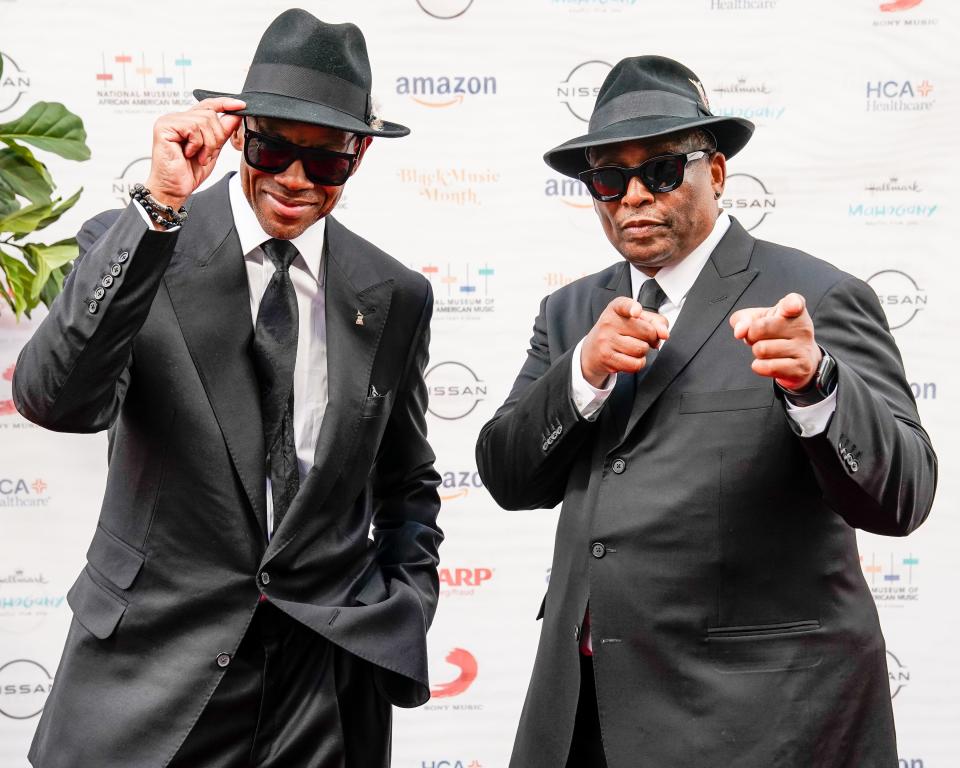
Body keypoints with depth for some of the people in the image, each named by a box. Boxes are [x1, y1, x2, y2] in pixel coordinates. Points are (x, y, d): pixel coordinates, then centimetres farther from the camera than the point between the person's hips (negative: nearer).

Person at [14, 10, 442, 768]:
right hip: (152, 664, -2)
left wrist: (403, 617, 2)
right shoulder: (134, 244, -6)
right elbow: (56, 402, -22)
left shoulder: (395, 297, 3)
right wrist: (158, 207, -26)